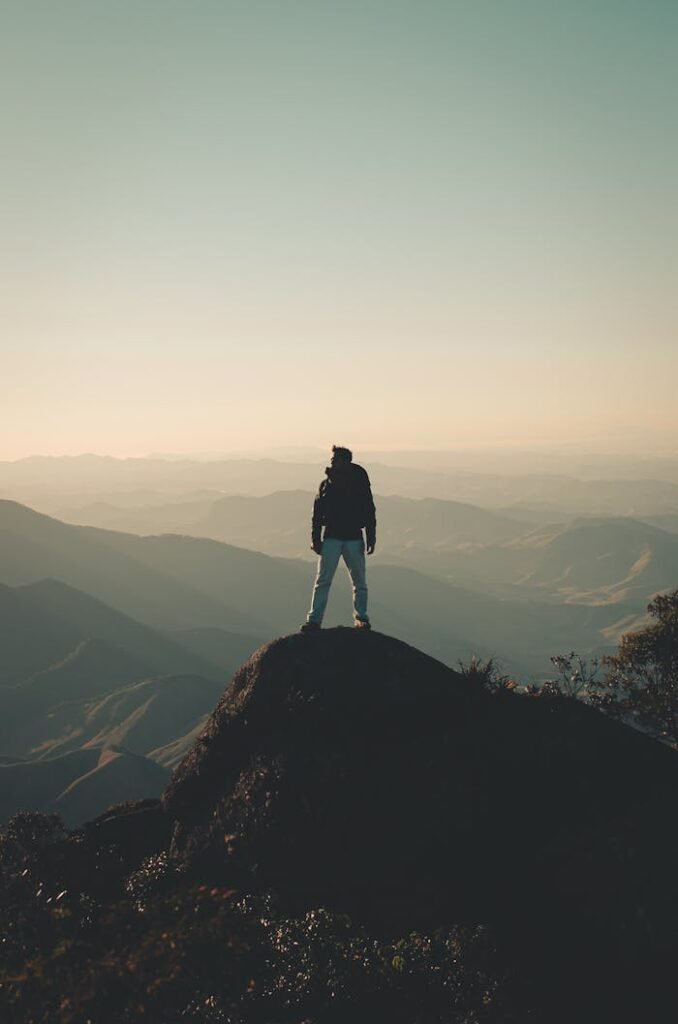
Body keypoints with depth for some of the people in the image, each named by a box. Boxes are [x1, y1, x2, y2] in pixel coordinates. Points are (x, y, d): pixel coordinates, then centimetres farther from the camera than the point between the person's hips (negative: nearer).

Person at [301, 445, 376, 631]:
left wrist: (371, 539, -3)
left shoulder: (360, 484, 1)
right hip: (331, 538, 1)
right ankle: (314, 620, -3)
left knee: (359, 582, 5)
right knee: (323, 581, -4)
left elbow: (370, 513, 3)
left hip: (354, 539, 0)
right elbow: (317, 514, 6)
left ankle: (361, 618, 17)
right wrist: (315, 539, -1)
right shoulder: (326, 485, 5)